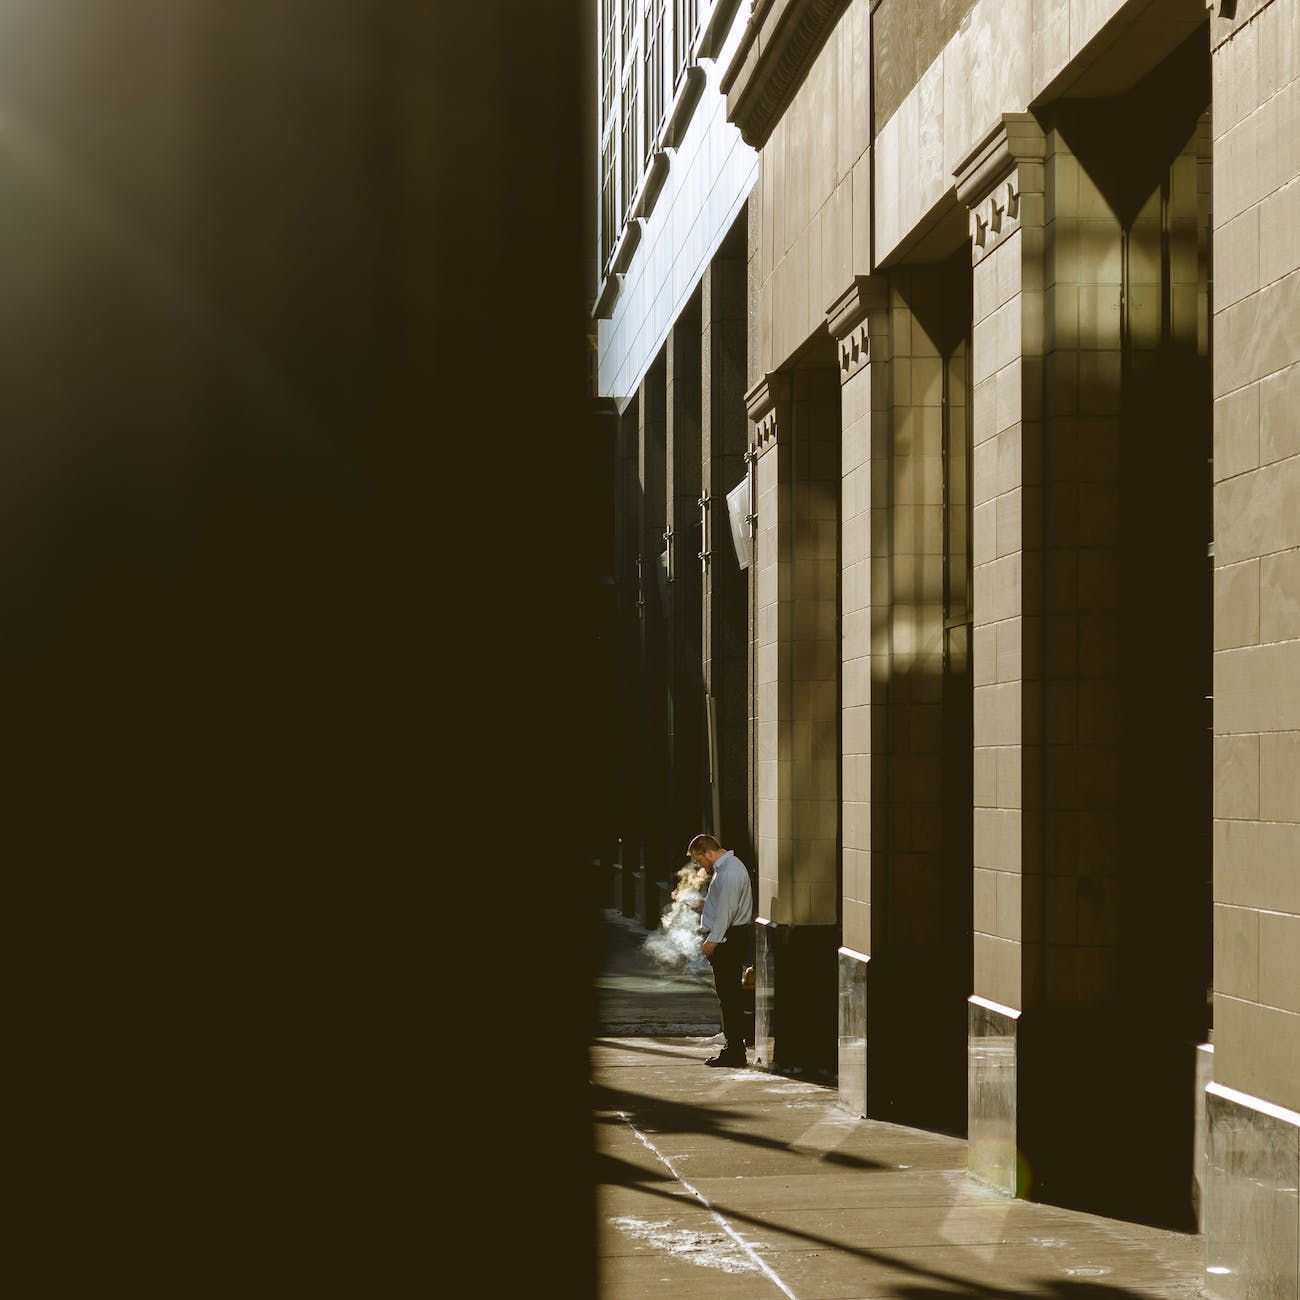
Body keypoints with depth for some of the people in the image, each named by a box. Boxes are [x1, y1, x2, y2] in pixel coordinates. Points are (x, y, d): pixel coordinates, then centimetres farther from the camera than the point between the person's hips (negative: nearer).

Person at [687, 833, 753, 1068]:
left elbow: (726, 910, -21)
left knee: (729, 995, -8)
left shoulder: (728, 871, -17)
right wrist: (707, 904, 13)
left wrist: (713, 940, -20)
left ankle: (734, 1052, -6)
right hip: (727, 939, 11)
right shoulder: (725, 867, 16)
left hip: (727, 939, -11)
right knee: (729, 995, 13)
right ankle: (734, 1048, 17)